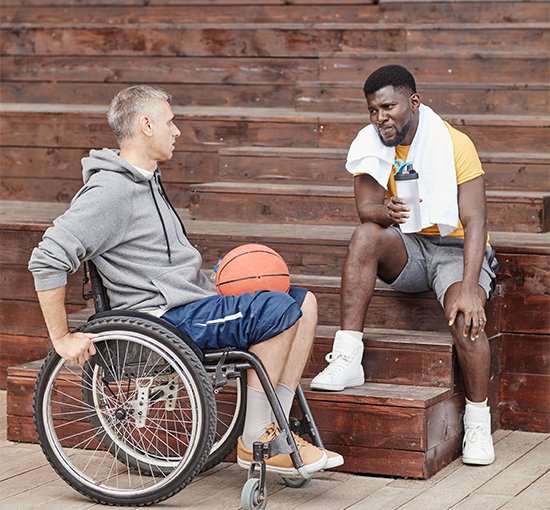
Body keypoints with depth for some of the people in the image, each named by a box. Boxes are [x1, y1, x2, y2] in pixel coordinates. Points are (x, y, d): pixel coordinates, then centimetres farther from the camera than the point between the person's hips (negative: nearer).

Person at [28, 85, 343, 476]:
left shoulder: (148, 183, 19)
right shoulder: (111, 191, -14)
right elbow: (48, 259, -21)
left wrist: (215, 289, 15)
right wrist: (63, 338, -19)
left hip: (193, 301, 10)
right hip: (163, 318, -10)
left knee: (303, 302, 3)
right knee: (280, 311, -22)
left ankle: (273, 429, 2)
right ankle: (254, 443, -13)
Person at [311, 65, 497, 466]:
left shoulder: (454, 144, -15)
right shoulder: (371, 143, -2)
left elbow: (474, 223, -21)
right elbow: (366, 207, -16)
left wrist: (469, 288, -33)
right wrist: (387, 211, -42)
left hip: (456, 249, -3)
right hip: (407, 250, 4)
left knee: (466, 316, -32)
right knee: (366, 236, -28)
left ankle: (478, 422, -13)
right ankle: (347, 359, -30)